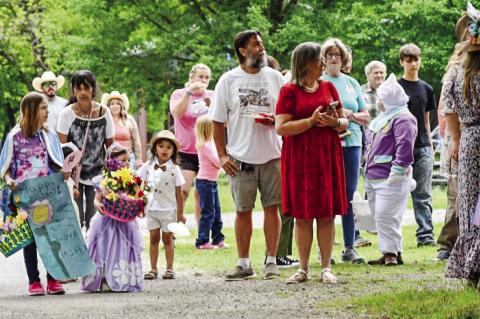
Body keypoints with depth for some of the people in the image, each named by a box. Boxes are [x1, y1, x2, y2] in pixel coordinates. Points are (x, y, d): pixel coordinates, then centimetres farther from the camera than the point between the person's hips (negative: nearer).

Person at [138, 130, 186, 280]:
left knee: (167, 239, 4)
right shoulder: (148, 166, 0)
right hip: (152, 208, 2)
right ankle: (153, 269, 9)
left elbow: (178, 193, -3)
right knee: (154, 238, 5)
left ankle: (169, 269, 11)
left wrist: (180, 213, -1)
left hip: (168, 209, -2)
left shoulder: (174, 169, -6)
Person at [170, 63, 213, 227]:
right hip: (186, 152, -3)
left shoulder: (212, 96, 8)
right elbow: (176, 112, -17)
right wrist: (189, 92, -24)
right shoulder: (179, 94, 2)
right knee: (182, 192, -14)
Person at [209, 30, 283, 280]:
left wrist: (275, 119, -12)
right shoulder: (228, 80, 3)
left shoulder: (275, 77, 6)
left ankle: (271, 261, 6)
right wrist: (222, 155, -2)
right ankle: (243, 264, 12)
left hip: (271, 155, 1)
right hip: (240, 157, -1)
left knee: (271, 207, 0)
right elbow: (217, 121, 5)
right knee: (243, 210, 4)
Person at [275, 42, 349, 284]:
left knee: (327, 214, 1)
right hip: (299, 159, -3)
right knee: (303, 215, 0)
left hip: (327, 157, 3)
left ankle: (326, 268, 5)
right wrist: (311, 121, -19)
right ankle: (303, 269, 6)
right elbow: (281, 127, -11)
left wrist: (335, 122, -9)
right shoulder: (289, 91, -2)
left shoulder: (329, 87, 12)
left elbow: (344, 122, 14)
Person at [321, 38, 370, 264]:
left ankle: (349, 248, 6)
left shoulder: (352, 83, 15)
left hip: (351, 143, 3)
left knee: (349, 196, 2)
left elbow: (366, 117, 16)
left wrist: (350, 115, -3)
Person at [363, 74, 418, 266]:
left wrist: (397, 171, -24)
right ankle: (388, 253, 15)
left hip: (390, 180, -10)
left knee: (385, 216, -13)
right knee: (379, 216, 11)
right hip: (373, 177, 10)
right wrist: (367, 166, 28)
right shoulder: (382, 118, 20)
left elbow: (405, 146, -22)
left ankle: (391, 252, -9)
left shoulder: (403, 119, -14)